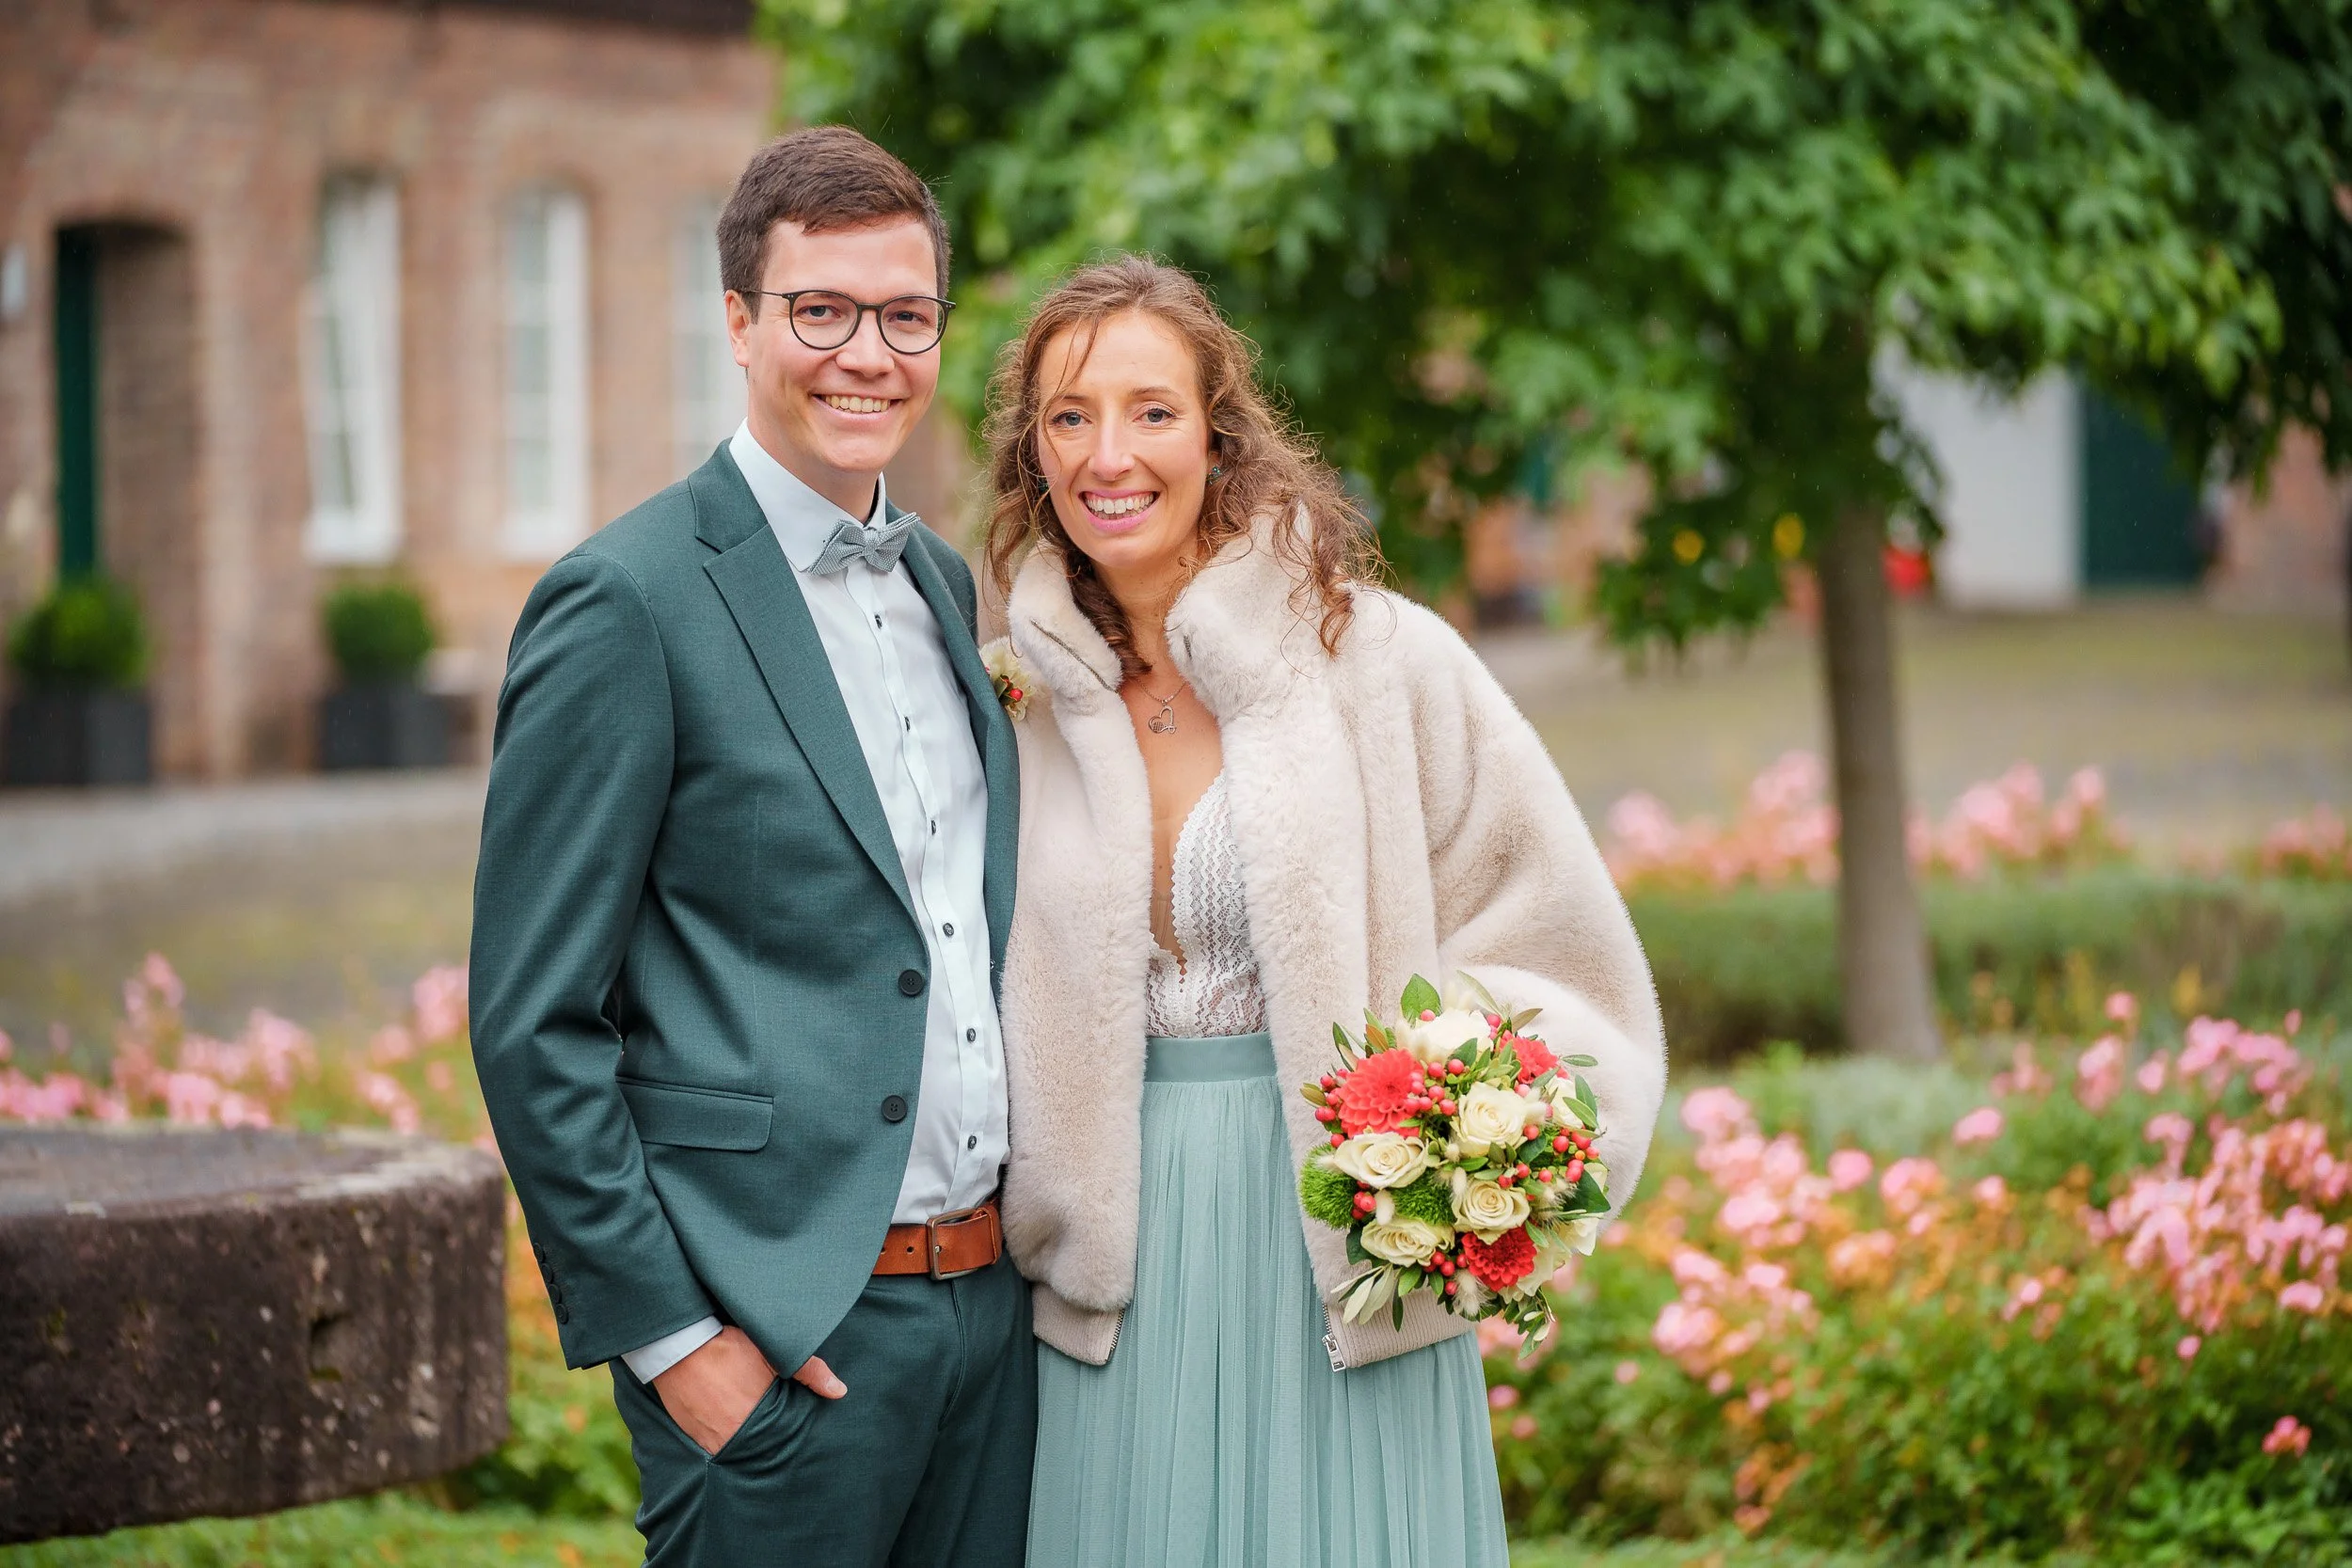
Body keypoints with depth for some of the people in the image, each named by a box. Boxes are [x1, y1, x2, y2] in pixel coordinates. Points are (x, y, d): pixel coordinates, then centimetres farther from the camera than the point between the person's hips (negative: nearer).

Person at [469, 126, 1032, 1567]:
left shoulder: (942, 580, 13)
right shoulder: (626, 605, -10)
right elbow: (533, 1024, -12)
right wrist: (666, 1335, -14)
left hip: (995, 1296, 7)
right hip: (776, 1336, -7)